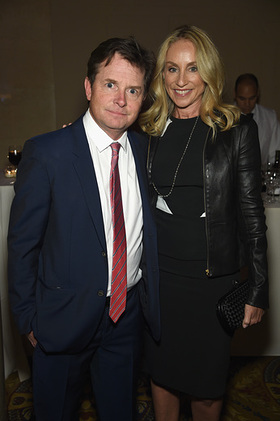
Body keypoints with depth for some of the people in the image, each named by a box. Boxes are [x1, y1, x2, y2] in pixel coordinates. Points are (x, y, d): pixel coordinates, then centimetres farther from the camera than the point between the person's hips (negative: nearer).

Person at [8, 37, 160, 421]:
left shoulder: (144, 149, -2)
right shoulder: (45, 153, -17)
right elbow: (22, 243, -10)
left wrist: (150, 299, 5)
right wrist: (28, 318, -6)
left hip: (129, 314, 4)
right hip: (65, 317, -3)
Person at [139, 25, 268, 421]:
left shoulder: (237, 129, -6)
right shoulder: (148, 129, 3)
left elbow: (251, 212, -5)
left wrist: (257, 289, -5)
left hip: (214, 277, -2)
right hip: (158, 274, 3)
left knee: (207, 384, 14)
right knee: (161, 372, 19)